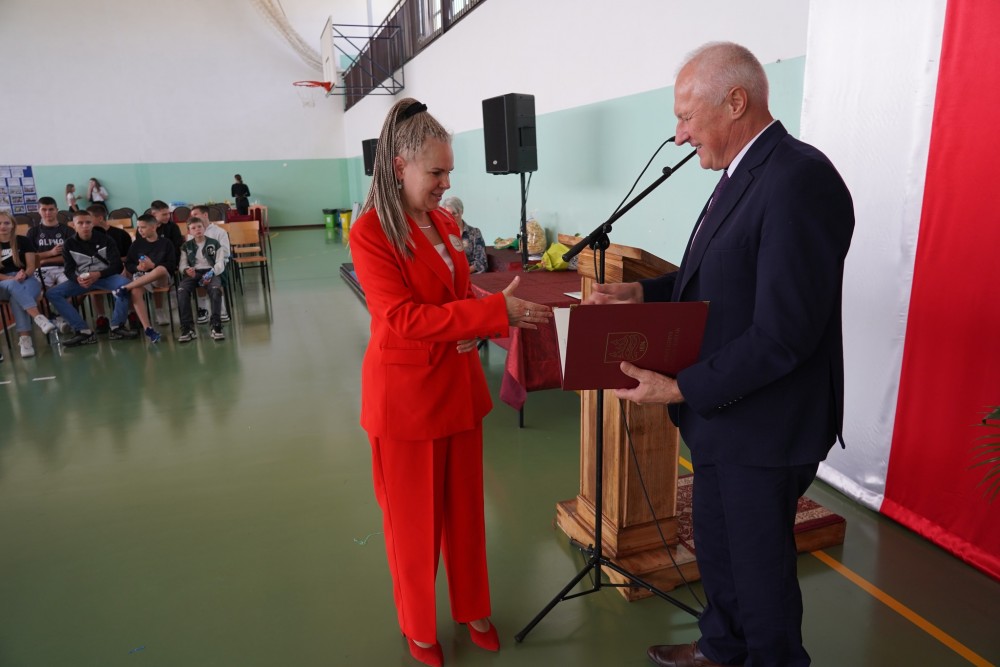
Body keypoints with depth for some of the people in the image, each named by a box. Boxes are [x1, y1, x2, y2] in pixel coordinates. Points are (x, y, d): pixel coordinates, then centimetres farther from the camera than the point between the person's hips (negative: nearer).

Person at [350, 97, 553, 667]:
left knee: (466, 507, 19)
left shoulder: (446, 223, 5)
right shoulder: (370, 233, -16)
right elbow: (402, 319, -26)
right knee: (415, 518, 12)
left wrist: (508, 312, -5)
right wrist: (496, 311, -30)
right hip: (406, 394, -6)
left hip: (459, 385, 6)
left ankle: (473, 608, 40)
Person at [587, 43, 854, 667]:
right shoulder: (742, 176, 7)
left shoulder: (800, 181, -24)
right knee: (716, 544, 25)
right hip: (720, 411, 9)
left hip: (764, 426, -9)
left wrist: (680, 387, -23)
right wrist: (642, 292, 1)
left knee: (760, 563, 13)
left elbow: (783, 334, -27)